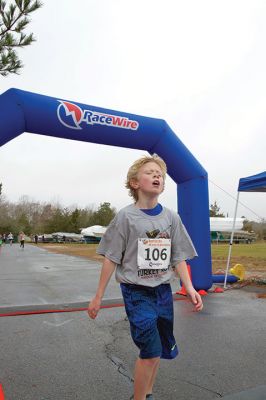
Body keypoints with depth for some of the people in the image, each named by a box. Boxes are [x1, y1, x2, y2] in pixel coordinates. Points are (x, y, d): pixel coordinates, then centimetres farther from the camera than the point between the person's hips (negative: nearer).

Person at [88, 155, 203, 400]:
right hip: (136, 292, -4)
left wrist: (189, 288, -5)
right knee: (151, 350, -10)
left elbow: (179, 258, 6)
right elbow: (111, 259, -7)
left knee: (157, 351, 14)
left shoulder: (172, 218, 1)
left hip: (163, 291, 5)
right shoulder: (126, 216, -10)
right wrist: (98, 297, -4)